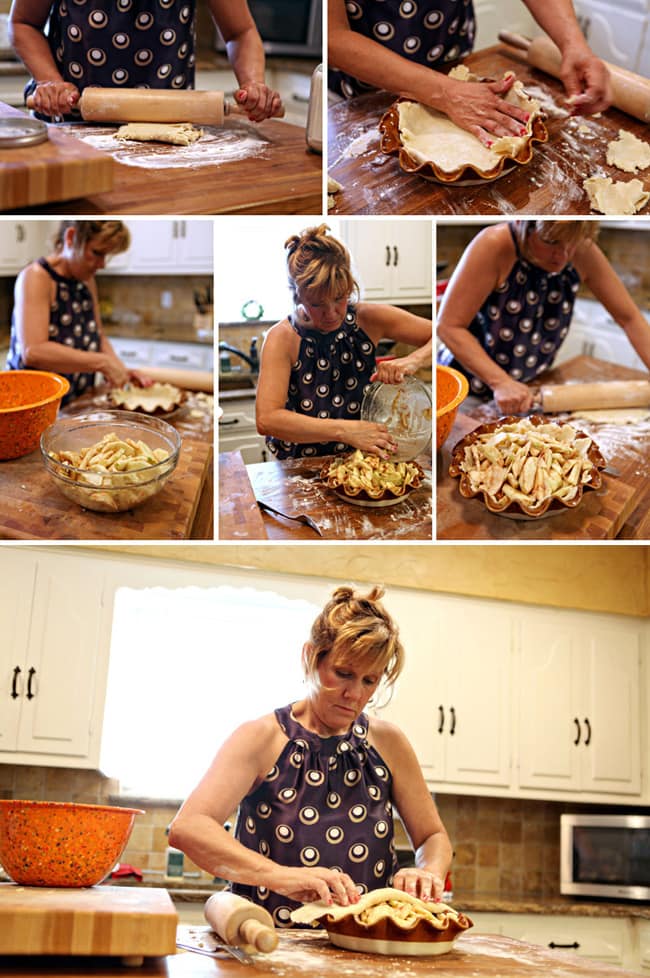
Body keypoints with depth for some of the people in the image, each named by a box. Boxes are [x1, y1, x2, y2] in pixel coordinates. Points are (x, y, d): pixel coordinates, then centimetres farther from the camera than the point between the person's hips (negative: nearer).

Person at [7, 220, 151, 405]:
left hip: (77, 405, 6)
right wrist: (103, 363, -22)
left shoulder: (87, 281, 10)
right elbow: (33, 352, -25)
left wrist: (120, 371, 0)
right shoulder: (36, 277, -13)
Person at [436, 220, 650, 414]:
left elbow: (630, 318, -4)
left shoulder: (582, 253, -12)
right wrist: (502, 382, -33)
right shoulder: (494, 246, -24)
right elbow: (448, 326, -25)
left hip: (531, 386, 4)